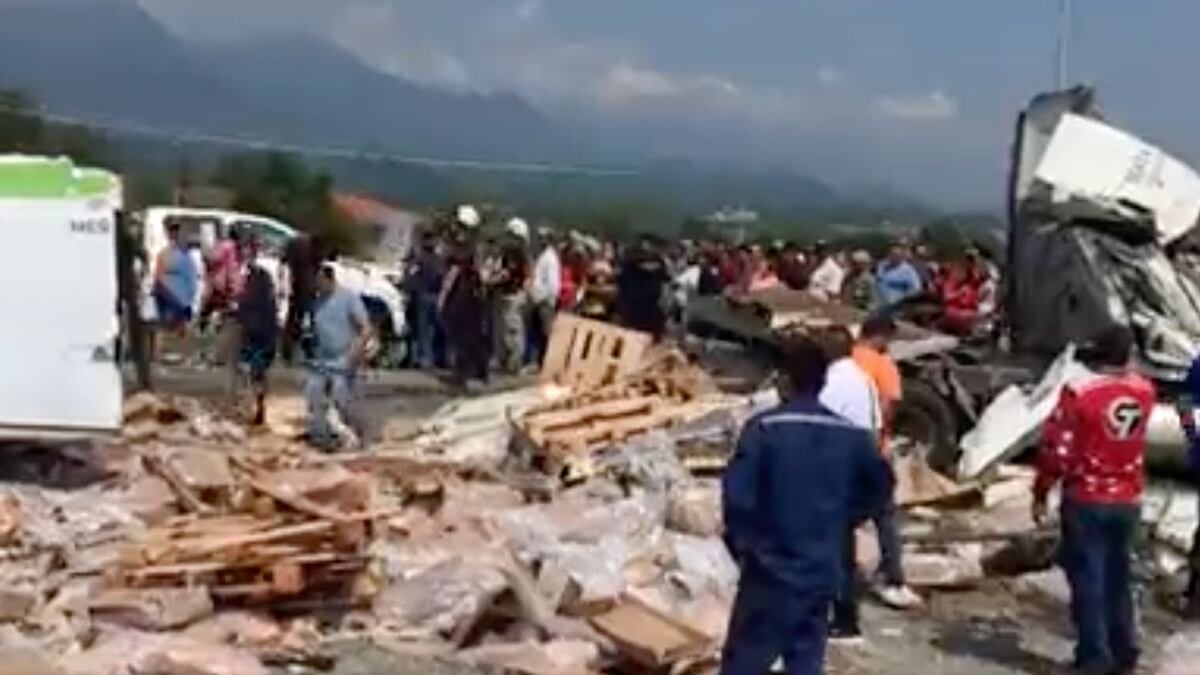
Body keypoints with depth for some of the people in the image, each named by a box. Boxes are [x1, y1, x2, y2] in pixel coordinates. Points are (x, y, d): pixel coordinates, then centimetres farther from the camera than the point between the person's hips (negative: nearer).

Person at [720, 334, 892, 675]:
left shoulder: (764, 428, -14)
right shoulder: (850, 435, 2)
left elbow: (737, 494, -19)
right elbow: (879, 485, 13)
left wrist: (740, 543, -2)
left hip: (770, 570, -4)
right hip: (822, 572, 4)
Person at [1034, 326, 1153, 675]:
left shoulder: (1079, 392, -17)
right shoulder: (1144, 391, -2)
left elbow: (1057, 450, -15)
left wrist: (1040, 494, -5)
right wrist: (1122, 368, 16)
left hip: (1086, 500, -5)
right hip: (1127, 501, 5)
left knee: (1088, 578, 4)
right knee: (1119, 578, 16)